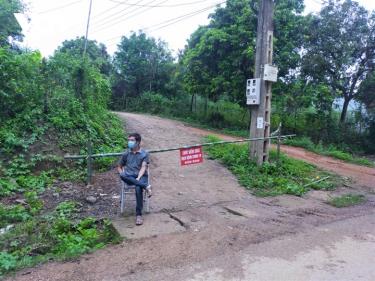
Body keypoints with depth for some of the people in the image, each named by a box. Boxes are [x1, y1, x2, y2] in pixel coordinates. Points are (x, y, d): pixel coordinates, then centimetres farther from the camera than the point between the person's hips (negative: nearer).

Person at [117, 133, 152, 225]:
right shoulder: (126, 153, 15)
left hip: (141, 176, -2)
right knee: (123, 175, -34)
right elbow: (119, 167, 22)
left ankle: (138, 215, -27)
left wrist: (138, 178, -22)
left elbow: (143, 168, -4)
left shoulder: (144, 153, 7)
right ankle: (145, 186, -36)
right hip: (129, 177, 2)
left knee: (138, 188, -35)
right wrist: (122, 174, 0)